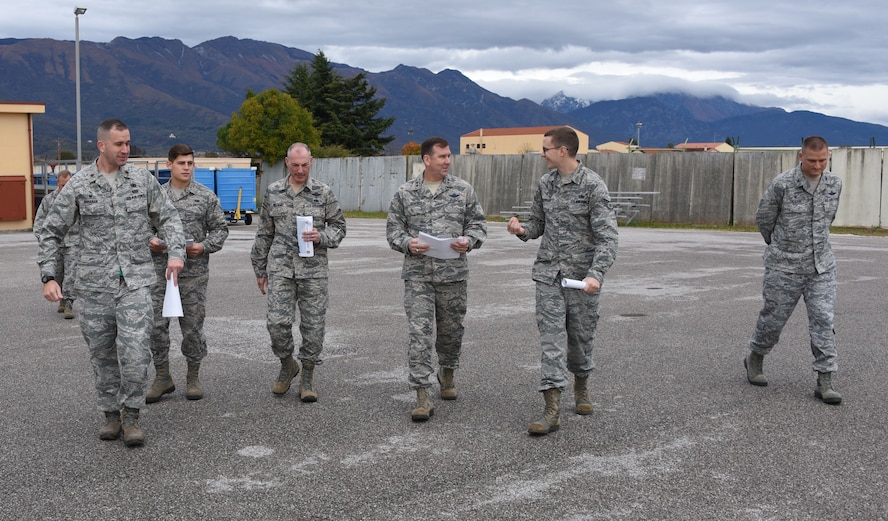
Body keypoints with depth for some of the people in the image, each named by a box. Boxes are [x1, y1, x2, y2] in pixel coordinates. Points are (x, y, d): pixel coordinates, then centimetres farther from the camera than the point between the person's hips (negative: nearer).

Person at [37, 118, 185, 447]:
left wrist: (176, 252, -7)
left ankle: (131, 417, 5)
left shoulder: (143, 180, 4)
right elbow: (52, 232, 5)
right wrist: (48, 276, -3)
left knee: (135, 352, -11)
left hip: (135, 281, -1)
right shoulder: (78, 185, 1)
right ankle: (110, 415, 26)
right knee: (102, 355, 9)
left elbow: (168, 217, 10)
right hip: (94, 284, 1)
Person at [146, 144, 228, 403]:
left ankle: (193, 377, 20)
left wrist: (204, 247, -13)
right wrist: (149, 241, -6)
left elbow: (220, 228, 3)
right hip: (160, 270, 2)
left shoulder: (206, 196, 2)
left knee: (193, 326, 5)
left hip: (194, 272, -2)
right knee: (157, 324, 2)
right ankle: (162, 377, 16)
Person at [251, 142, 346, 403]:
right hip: (280, 267, 1)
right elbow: (264, 234, 13)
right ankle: (287, 365, 19)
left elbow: (339, 226, 9)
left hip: (313, 269, -1)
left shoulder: (324, 193, 2)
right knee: (277, 322, -8)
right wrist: (260, 270, 13)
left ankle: (307, 377, 18)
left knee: (313, 325, 2)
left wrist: (321, 237, -13)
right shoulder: (273, 192, 7)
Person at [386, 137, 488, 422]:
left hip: (454, 274, 2)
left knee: (451, 330, 14)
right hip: (418, 274, -1)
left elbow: (478, 223, 8)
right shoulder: (405, 193, 4)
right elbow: (393, 228, 7)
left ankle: (447, 374, 43)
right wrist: (408, 243, -13)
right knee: (419, 332, -10)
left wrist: (469, 240, -12)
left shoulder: (463, 190, 5)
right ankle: (422, 396, -8)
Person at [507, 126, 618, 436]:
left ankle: (581, 387, 40)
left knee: (580, 337, 11)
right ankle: (552, 410, -8)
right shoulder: (546, 183, 7)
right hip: (548, 273, 4)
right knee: (552, 337, -6)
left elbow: (607, 237, -16)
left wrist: (596, 274, -28)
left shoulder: (593, 186, -11)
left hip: (581, 276, -3)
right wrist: (522, 230, -5)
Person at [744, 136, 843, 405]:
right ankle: (755, 358, 34)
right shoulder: (782, 184, -14)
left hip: (821, 265, 3)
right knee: (774, 318, 8)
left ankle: (825, 381, -2)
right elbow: (763, 218, 1)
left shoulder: (834, 184, 1)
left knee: (823, 320, -5)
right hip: (785, 266, -3)